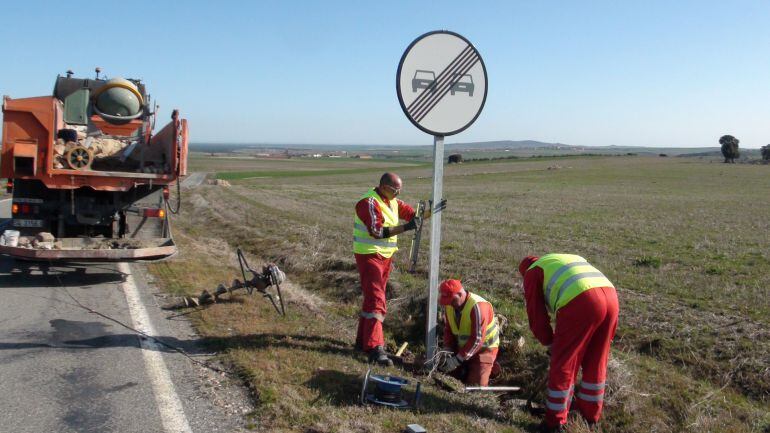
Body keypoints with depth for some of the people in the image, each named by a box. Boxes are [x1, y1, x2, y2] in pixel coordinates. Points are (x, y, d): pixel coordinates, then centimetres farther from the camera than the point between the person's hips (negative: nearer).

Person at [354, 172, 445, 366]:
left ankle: (363, 340, 27)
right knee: (375, 300, -14)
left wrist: (432, 211, -3)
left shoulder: (392, 202, 9)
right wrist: (404, 228, -29)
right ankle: (375, 348, -15)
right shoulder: (369, 203, -18)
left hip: (385, 256, 9)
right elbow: (377, 231, -26)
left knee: (374, 298, 16)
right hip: (369, 256, -9)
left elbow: (413, 214, 12)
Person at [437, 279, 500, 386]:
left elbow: (477, 339, -30)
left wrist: (458, 359, -29)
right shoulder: (449, 305, -8)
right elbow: (448, 329, 3)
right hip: (463, 347, 7)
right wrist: (447, 350, -13)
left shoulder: (477, 307, -31)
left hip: (483, 348, -6)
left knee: (475, 385, -10)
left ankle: (490, 367, 18)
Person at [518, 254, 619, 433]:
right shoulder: (573, 259, 40)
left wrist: (550, 342, 27)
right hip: (610, 297, 7)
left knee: (563, 364, 9)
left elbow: (536, 314, 14)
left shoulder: (533, 272, 20)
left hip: (580, 303, -6)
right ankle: (591, 412, 37)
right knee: (596, 361, 22)